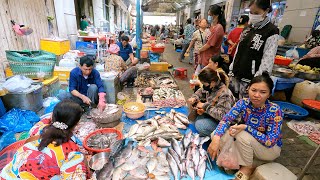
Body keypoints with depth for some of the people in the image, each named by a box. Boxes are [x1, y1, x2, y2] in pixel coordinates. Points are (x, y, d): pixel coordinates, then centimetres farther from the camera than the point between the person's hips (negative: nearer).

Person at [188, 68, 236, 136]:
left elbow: (223, 115, -35)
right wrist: (194, 98, -7)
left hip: (220, 121, -8)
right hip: (211, 114, 8)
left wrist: (205, 106, -29)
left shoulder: (224, 94, -28)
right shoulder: (210, 87, -6)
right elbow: (200, 92, 15)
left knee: (199, 125, -25)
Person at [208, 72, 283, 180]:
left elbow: (270, 141, -28)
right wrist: (216, 138, -38)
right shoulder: (243, 103, -17)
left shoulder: (275, 111, -27)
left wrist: (246, 127, -34)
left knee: (243, 136, -35)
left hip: (271, 148, -4)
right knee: (216, 135, -17)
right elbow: (226, 120, -21)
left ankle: (248, 168, -6)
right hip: (248, 144, 4)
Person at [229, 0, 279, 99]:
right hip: (236, 75, 6)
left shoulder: (272, 32, -8)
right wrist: (231, 70, 12)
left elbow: (267, 61, -13)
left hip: (250, 79, -6)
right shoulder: (247, 28, 12)